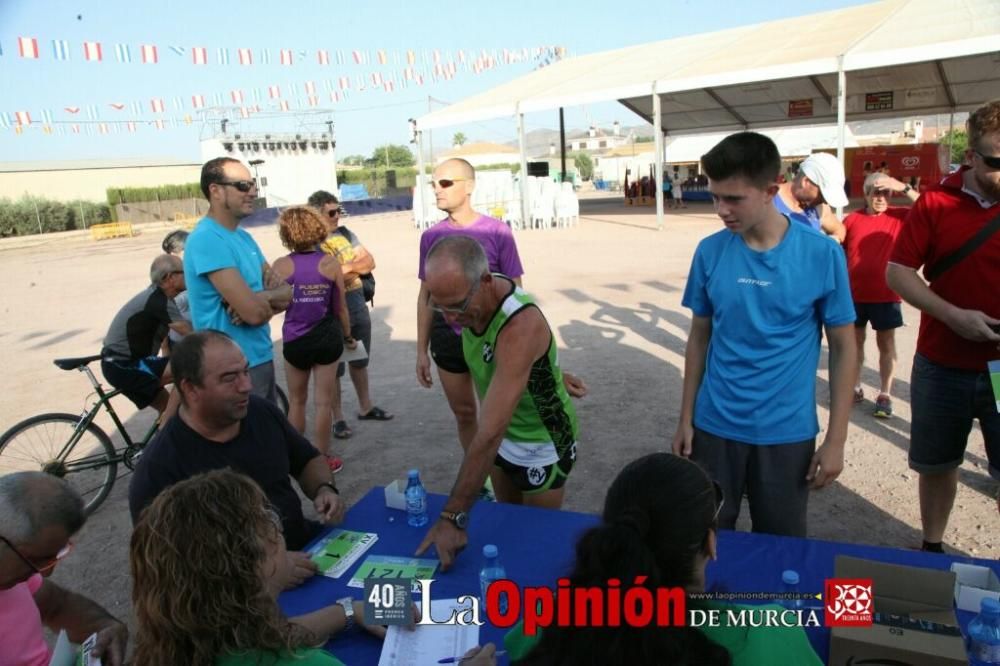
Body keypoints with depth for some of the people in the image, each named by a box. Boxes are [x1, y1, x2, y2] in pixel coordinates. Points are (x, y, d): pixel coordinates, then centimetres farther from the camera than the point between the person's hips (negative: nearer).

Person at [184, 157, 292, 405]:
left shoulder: (244, 237, 10)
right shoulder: (207, 240, -19)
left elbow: (288, 292, 5)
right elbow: (254, 312, -25)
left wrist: (263, 297, -16)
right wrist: (273, 300, -4)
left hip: (262, 357, 9)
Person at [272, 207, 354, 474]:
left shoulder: (281, 266, -8)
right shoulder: (330, 263, -7)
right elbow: (341, 307, 0)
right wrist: (348, 337, 13)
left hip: (295, 341, 0)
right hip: (327, 339, 0)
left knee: (297, 401, 17)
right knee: (323, 402, 9)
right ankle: (322, 459, 17)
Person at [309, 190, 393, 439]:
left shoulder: (345, 233, 7)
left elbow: (369, 262, 4)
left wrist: (346, 267, -14)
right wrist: (354, 268, -17)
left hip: (359, 309, 7)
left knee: (360, 362, 19)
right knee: (334, 369, 4)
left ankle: (366, 407, 34)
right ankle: (338, 418, 16)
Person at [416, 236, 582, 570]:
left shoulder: (520, 326, -39)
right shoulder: (471, 296, -16)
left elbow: (489, 434, -42)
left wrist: (454, 517, -41)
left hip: (541, 442, -6)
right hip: (503, 434, 6)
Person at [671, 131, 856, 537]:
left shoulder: (821, 255, -11)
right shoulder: (709, 252, -5)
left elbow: (843, 348, -4)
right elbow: (699, 337, 5)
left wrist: (836, 439, -5)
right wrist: (685, 418, 6)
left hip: (786, 432, -1)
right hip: (715, 426, 2)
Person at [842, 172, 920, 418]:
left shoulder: (899, 216, -3)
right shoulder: (852, 219, 0)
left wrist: (904, 188, -21)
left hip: (886, 296, -1)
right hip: (855, 294, 2)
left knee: (886, 344, 7)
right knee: (855, 341, 12)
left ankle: (885, 394, 16)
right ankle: (855, 387, 26)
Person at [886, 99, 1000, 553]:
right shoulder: (937, 202, -4)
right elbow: (898, 272, -4)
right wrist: (953, 315, -16)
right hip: (942, 366, 1)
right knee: (937, 464, 16)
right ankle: (931, 546, 36)